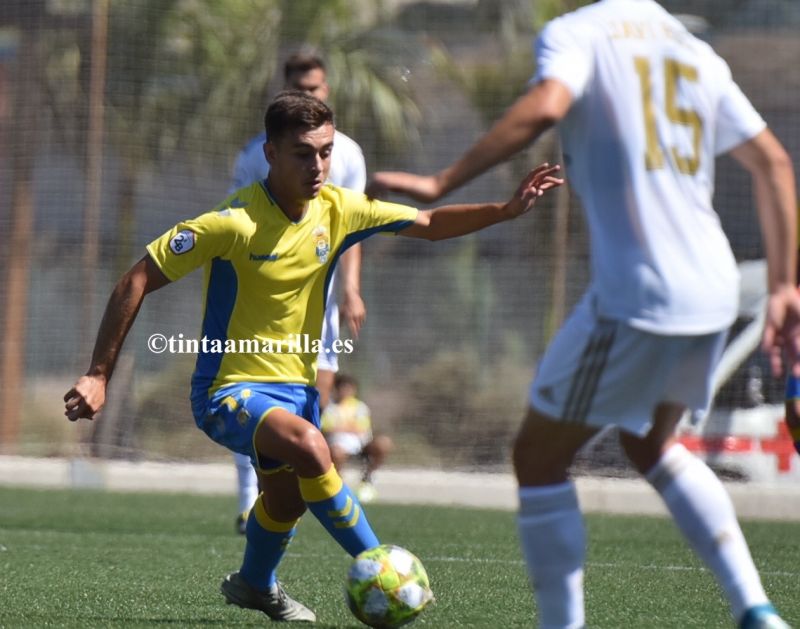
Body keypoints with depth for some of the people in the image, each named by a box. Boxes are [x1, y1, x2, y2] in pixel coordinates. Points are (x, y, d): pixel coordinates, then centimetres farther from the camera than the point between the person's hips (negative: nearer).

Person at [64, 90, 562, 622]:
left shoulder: (337, 209, -6)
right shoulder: (233, 223, -24)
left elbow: (429, 225, 5)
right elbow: (136, 284, -20)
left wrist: (507, 210, -9)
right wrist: (99, 377, -22)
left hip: (295, 386, 7)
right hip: (229, 391, -7)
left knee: (288, 498, 25)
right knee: (309, 446, -34)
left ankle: (255, 585, 56)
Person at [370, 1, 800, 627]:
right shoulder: (699, 54, 17)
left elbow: (544, 106, -24)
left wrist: (440, 184, -23)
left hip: (635, 296, -7)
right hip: (714, 295, 7)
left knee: (538, 458, 9)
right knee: (652, 446, 29)